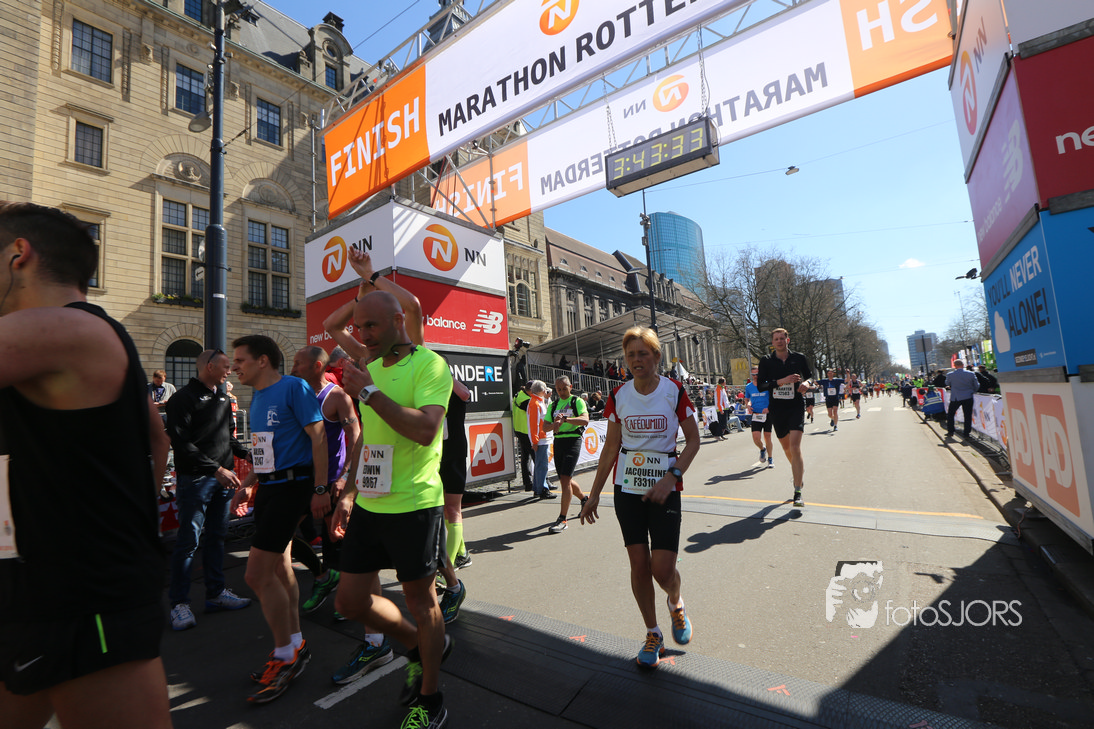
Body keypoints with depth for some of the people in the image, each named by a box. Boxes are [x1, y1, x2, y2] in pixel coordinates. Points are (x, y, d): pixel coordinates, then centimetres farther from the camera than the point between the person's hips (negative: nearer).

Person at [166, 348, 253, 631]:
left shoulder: (223, 398, 16)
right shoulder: (183, 398, -8)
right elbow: (182, 444, -16)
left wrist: (245, 452, 8)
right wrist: (216, 469, -20)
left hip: (223, 478, 7)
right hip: (195, 479, -7)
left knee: (216, 537, 14)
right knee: (188, 541, -1)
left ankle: (216, 593, 24)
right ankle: (179, 603, 12)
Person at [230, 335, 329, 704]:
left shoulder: (294, 387, -14)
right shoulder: (257, 397, 14)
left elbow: (318, 436, -18)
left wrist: (320, 489, -21)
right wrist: (249, 485, 18)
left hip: (291, 486, -9)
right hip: (268, 487, 9)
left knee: (257, 575, -7)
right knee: (280, 569, 16)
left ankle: (286, 657, 12)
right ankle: (296, 645, 32)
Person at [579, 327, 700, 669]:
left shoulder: (674, 391, -7)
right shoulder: (618, 396, -1)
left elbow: (693, 440, -1)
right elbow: (611, 447, 6)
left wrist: (671, 477, -15)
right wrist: (594, 493, 8)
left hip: (665, 489, -2)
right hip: (627, 488, 2)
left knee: (663, 568, -4)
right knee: (639, 565, 6)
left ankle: (676, 603, 34)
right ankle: (653, 634, 30)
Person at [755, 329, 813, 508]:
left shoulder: (799, 358, 2)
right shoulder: (766, 361, 0)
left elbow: (809, 375, 18)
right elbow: (760, 386, -6)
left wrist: (806, 383, -5)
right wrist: (782, 381, -18)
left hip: (796, 407, -2)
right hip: (777, 409, 2)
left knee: (795, 448, -15)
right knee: (787, 448, 16)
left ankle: (798, 493, -9)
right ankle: (798, 474, 47)